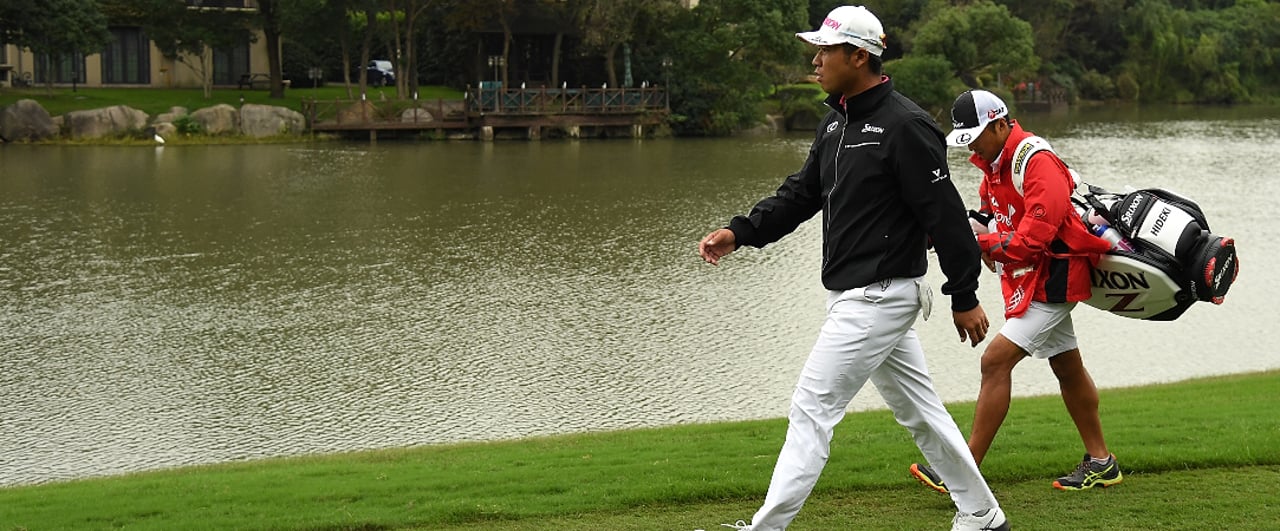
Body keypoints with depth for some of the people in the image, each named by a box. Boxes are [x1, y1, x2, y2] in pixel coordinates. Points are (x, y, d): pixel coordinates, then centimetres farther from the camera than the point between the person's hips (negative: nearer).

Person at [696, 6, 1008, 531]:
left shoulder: (904, 125, -17)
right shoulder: (836, 122, 11)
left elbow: (945, 215, -17)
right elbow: (800, 193, 13)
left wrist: (964, 297, -15)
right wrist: (739, 232, -1)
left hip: (880, 297, -10)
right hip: (852, 294, 10)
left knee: (811, 409, -8)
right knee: (918, 409, 17)